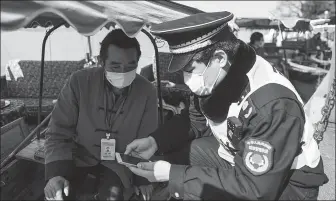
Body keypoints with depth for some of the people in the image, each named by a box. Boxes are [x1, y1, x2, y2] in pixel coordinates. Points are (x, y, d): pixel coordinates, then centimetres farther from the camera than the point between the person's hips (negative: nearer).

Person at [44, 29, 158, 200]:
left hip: (117, 161, 1)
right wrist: (55, 173, -27)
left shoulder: (147, 92, -16)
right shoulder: (79, 81, -19)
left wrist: (143, 178, 0)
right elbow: (58, 131, -13)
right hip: (78, 154, 0)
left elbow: (146, 141, -3)